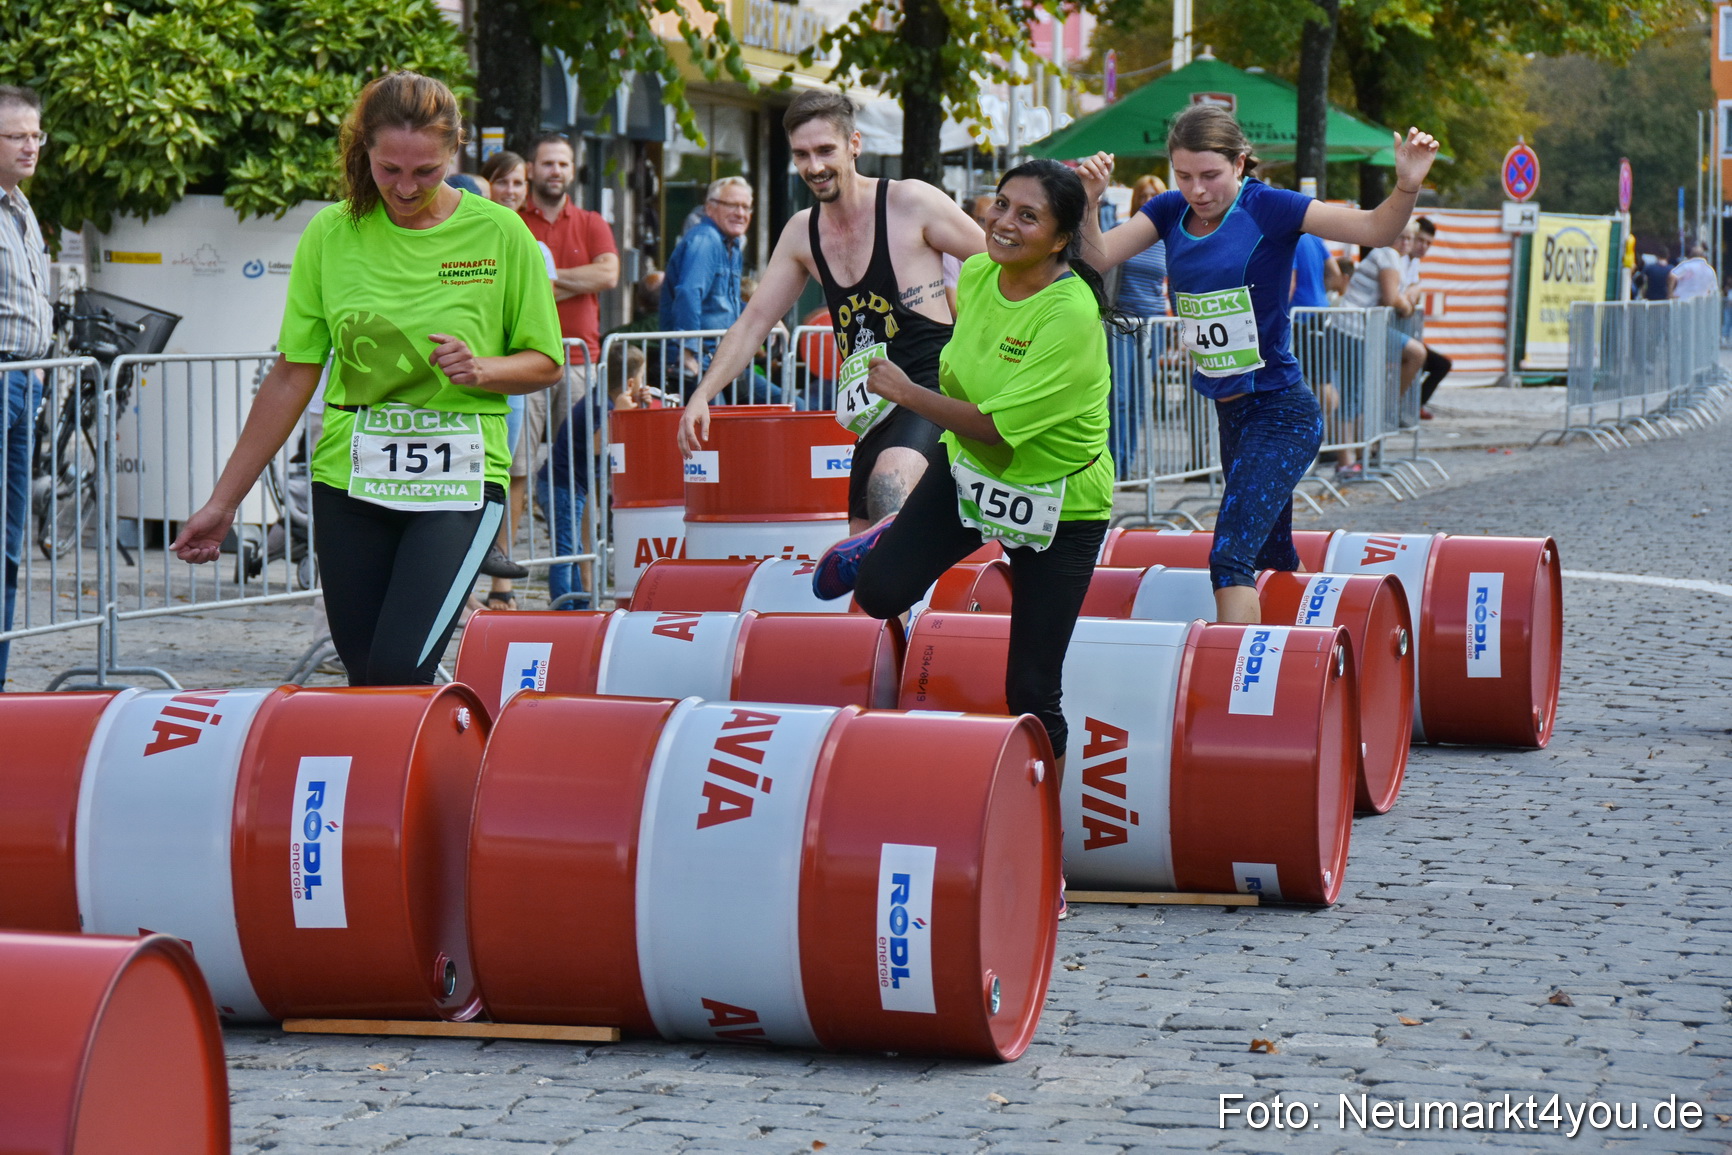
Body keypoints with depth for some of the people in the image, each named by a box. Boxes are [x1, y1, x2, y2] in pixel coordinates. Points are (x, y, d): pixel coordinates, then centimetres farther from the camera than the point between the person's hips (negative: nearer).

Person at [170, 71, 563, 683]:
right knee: (365, 680, 4)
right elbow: (291, 378, 7)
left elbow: (545, 363, 7)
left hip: (457, 479, -2)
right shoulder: (331, 235, 3)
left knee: (398, 673, -19)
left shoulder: (498, 234, -1)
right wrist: (221, 504, 7)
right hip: (349, 479, 3)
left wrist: (483, 370, -15)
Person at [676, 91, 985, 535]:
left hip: (939, 387, -7)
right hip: (877, 410, 7)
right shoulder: (802, 233, 10)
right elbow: (753, 323, 14)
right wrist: (702, 395, 4)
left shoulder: (912, 203, -7)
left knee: (888, 484, -34)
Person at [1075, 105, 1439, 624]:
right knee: (1276, 559, 23)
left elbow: (1375, 229, -18)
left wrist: (1406, 187, -37)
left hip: (1281, 412, -7)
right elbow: (1099, 256, -4)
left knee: (1231, 556, -21)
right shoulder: (1171, 211, 5)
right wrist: (1087, 200, -22)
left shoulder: (1268, 208, -12)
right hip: (1230, 415, 7)